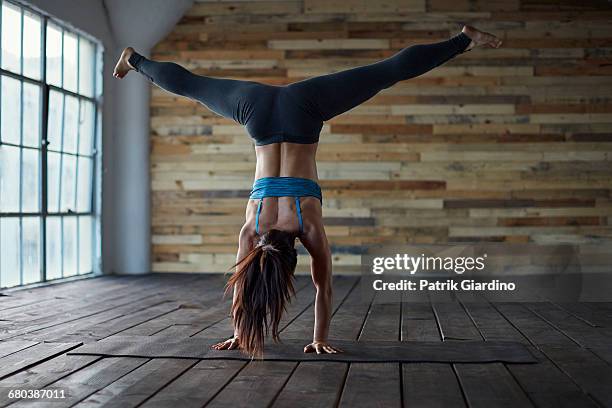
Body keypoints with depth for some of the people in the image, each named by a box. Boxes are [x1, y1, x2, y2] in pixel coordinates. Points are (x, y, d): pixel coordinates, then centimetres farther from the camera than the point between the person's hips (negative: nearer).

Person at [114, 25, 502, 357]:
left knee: (389, 72, 1)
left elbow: (323, 284, -8)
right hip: (259, 108, 2)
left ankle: (463, 39, 6)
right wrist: (238, 334, 6)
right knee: (191, 87, 21)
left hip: (303, 108, -2)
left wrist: (321, 338, -1)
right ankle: (136, 60, 41)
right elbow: (240, 284, -1)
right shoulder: (251, 228, -14)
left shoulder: (310, 226, -18)